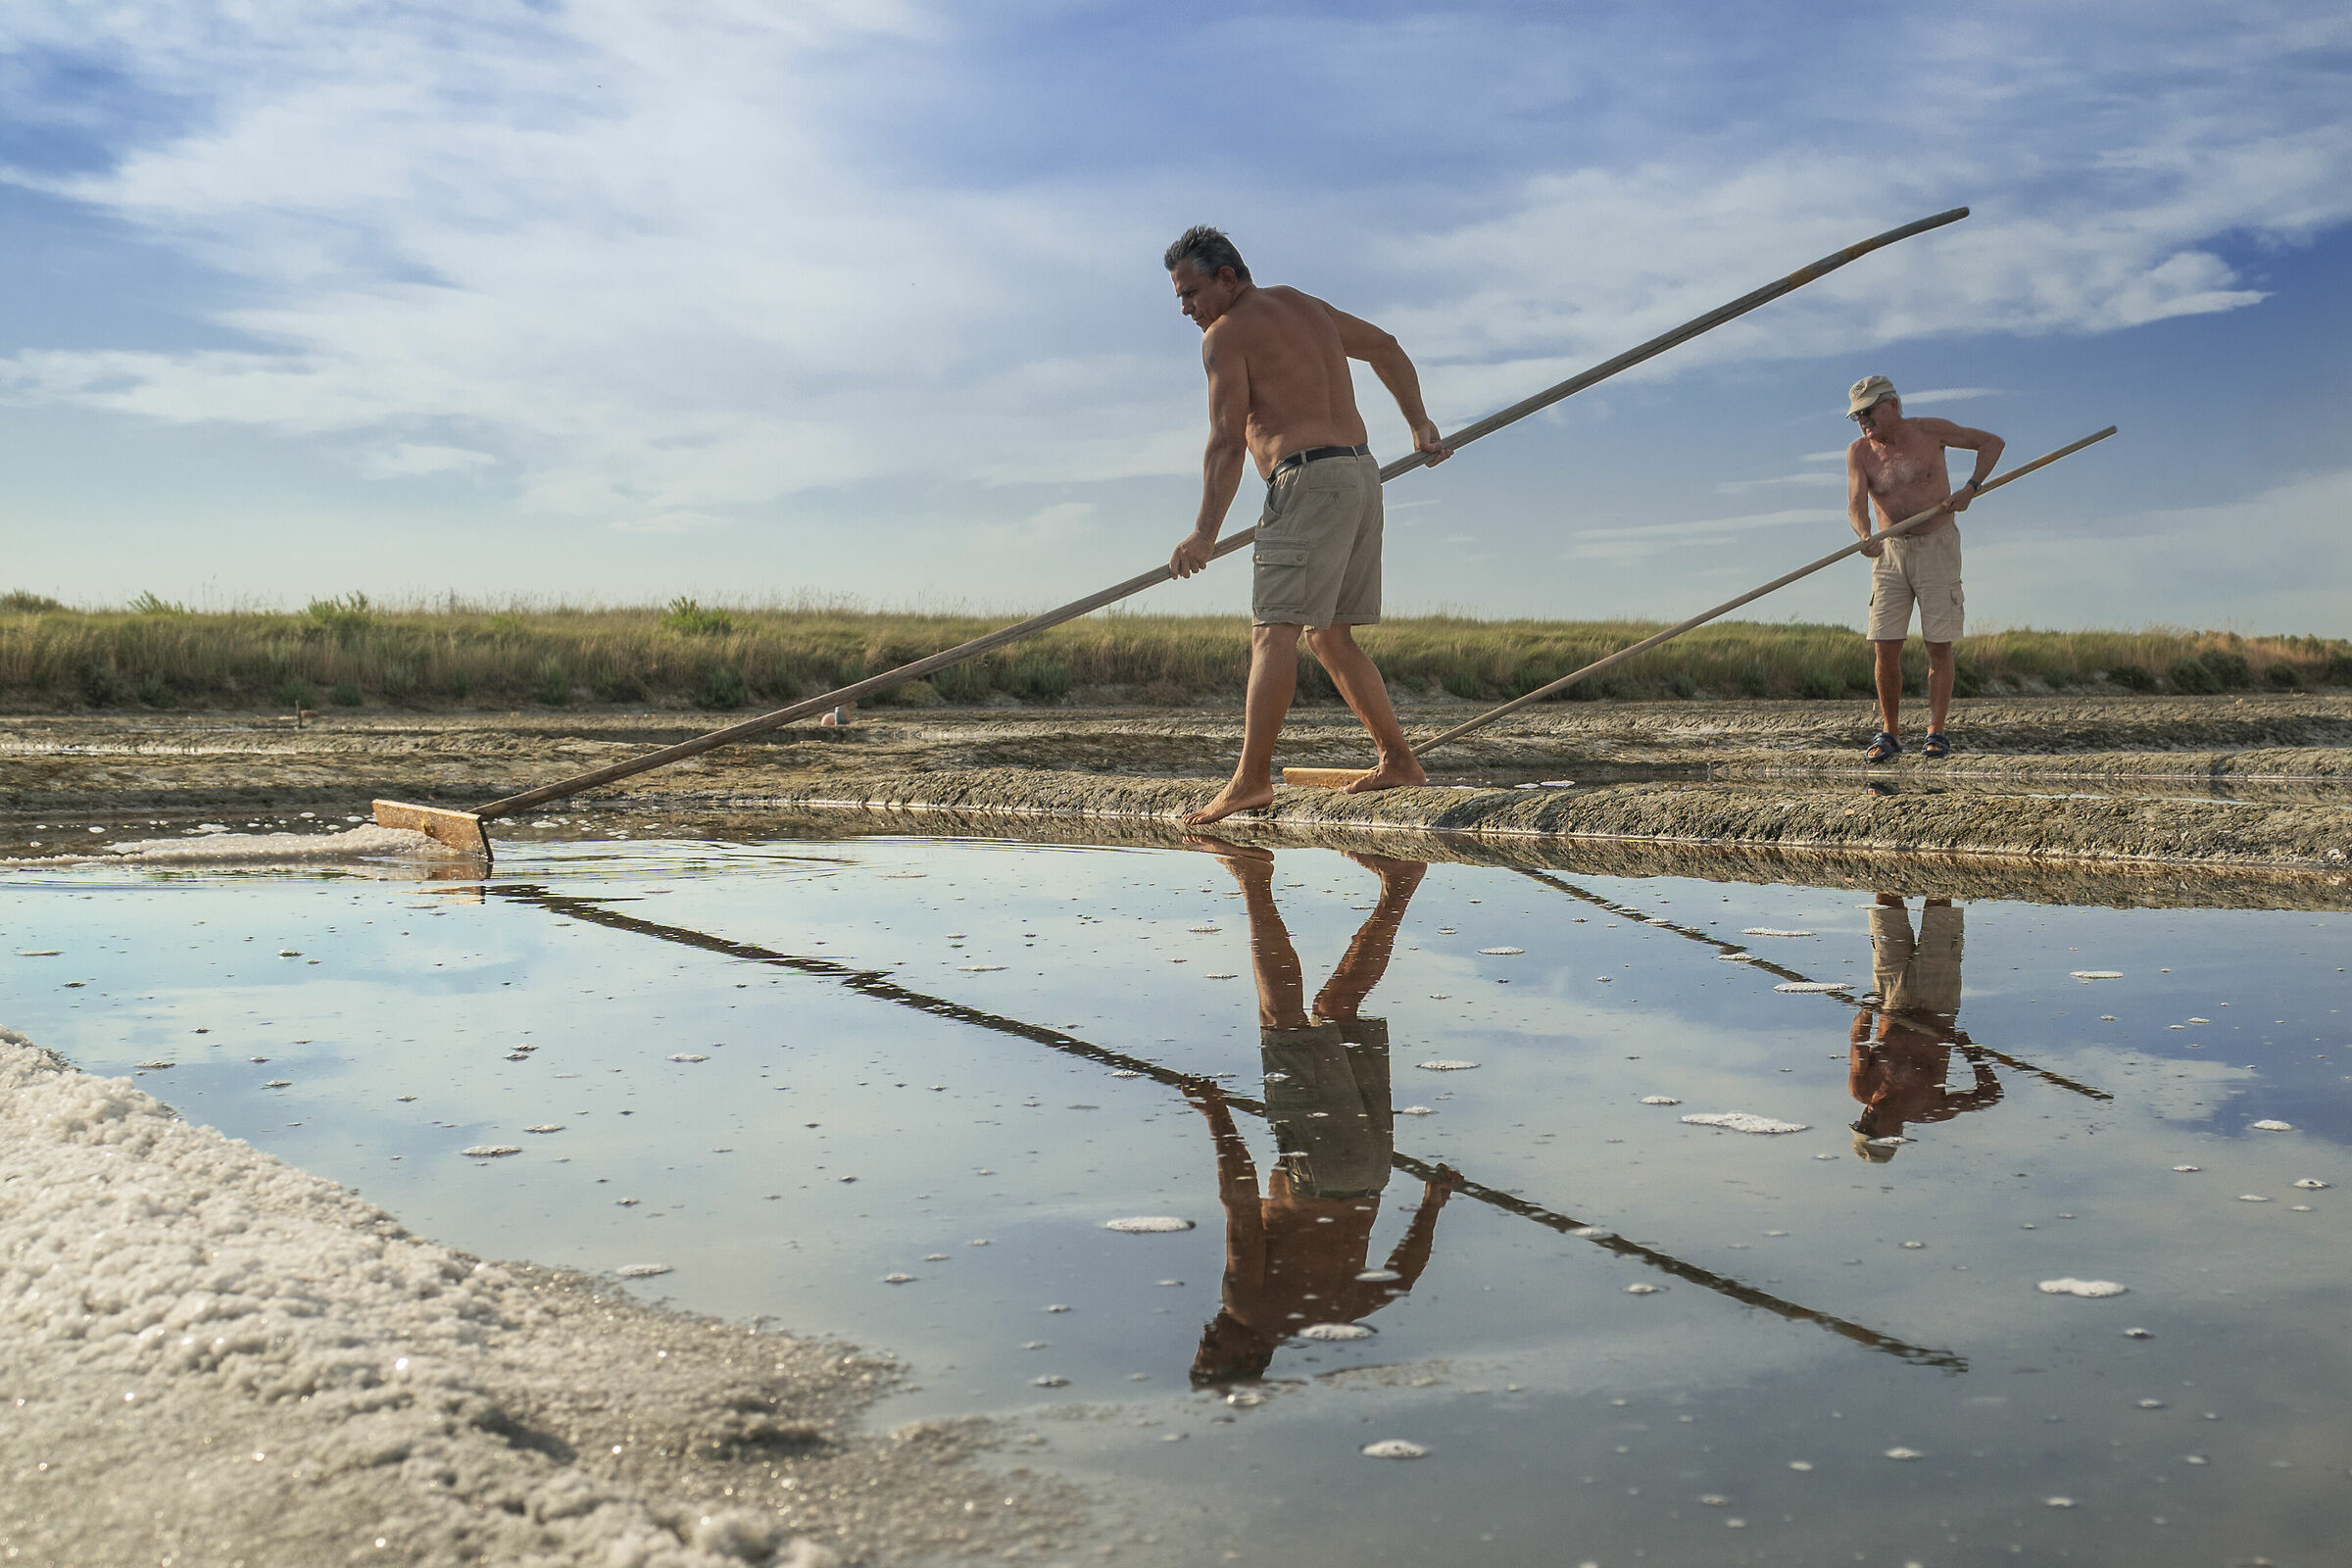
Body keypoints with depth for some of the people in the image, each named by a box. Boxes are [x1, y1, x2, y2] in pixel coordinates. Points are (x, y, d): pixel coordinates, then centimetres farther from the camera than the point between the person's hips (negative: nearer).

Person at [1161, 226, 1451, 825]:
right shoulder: (1304, 305, 23)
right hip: (1362, 472, 9)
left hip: (1309, 479, -9)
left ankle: (1252, 778, -22)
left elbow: (1227, 443, -11)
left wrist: (1205, 532, -12)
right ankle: (1399, 761, 12)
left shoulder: (1227, 333, -3)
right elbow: (1384, 347, 35)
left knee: (1273, 630, -14)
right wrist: (1419, 423, 41)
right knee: (1329, 636, 14)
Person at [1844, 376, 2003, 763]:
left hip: (1937, 546, -2)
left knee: (1939, 646, -3)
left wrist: (1971, 488, -9)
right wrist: (1866, 537, -34)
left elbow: (1991, 442, 6)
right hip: (1890, 552, 2)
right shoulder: (1860, 452, 0)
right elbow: (1856, 504, -13)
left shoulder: (1929, 432, -3)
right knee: (1885, 647, -5)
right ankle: (1889, 734, 5)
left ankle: (1937, 732, 3)